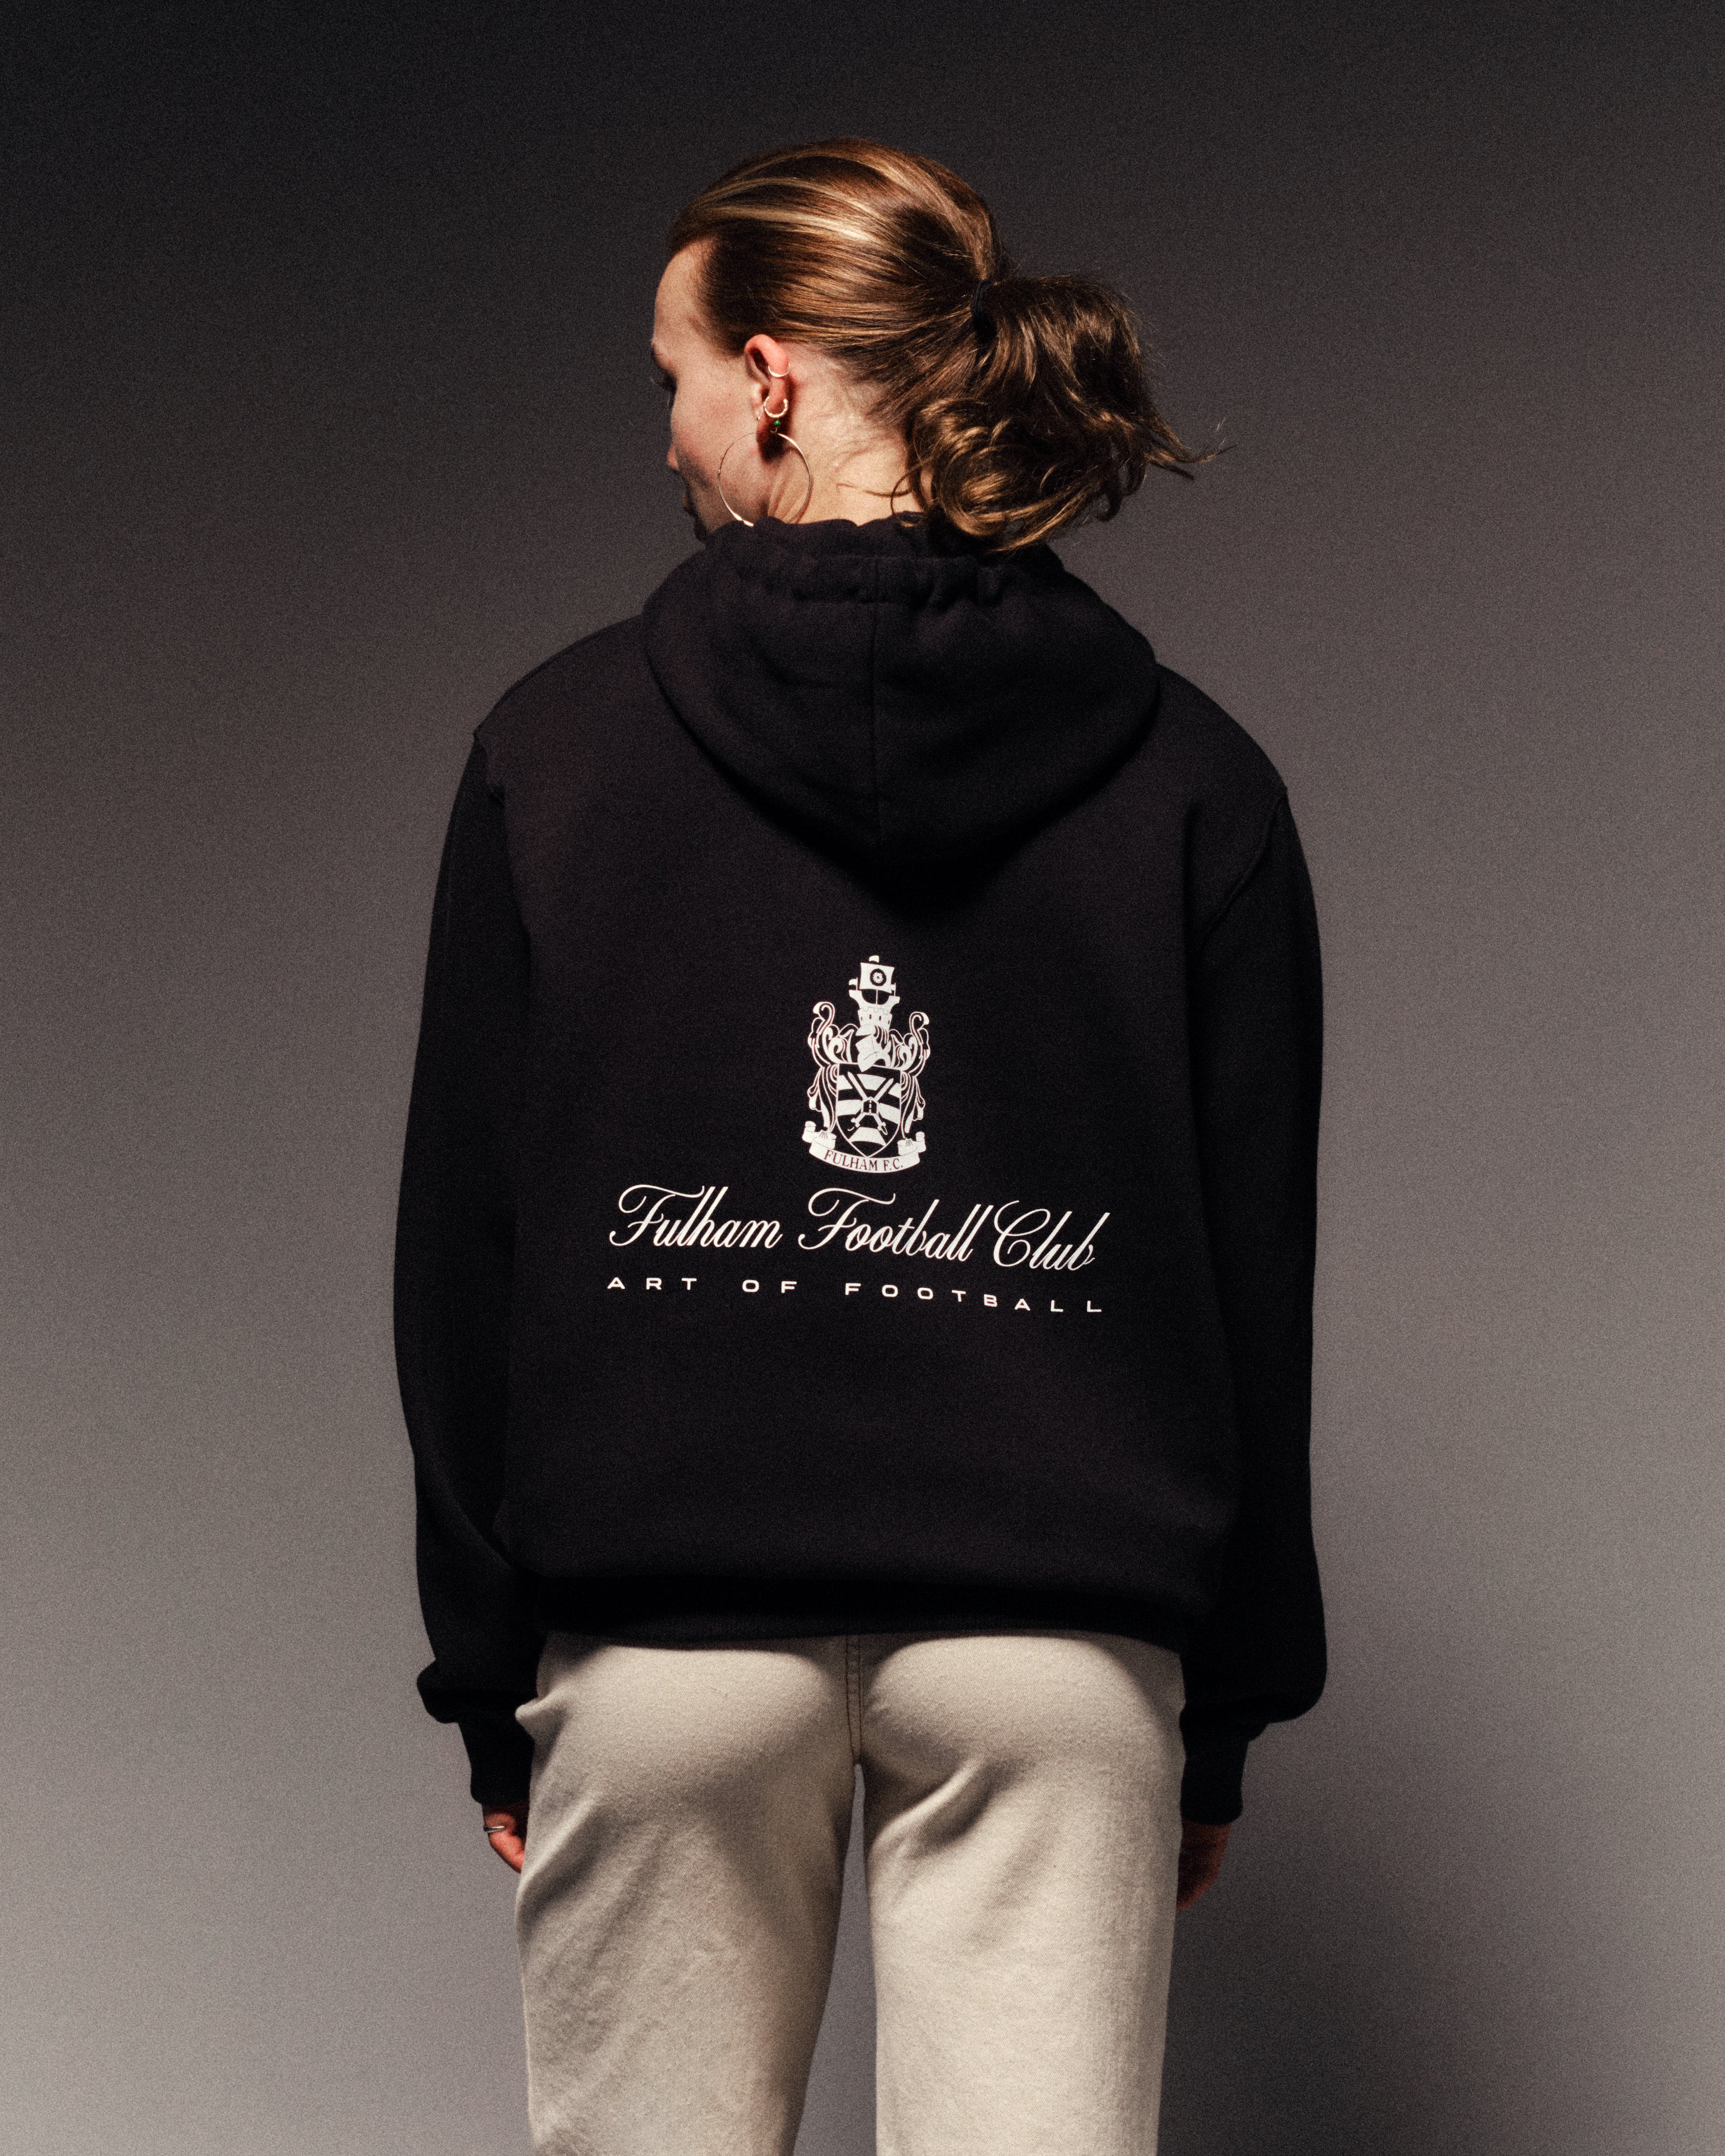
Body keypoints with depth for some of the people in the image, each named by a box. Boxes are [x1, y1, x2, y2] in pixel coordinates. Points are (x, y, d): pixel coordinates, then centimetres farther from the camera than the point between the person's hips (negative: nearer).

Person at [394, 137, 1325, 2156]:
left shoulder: (557, 743, 0)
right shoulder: (1192, 779, 3)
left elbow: (461, 1246, 1)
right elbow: (1260, 1284, 4)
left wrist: (487, 1674, 8)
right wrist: (1225, 1711, 11)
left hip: (662, 1628, 0)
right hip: (1059, 1638, 1)